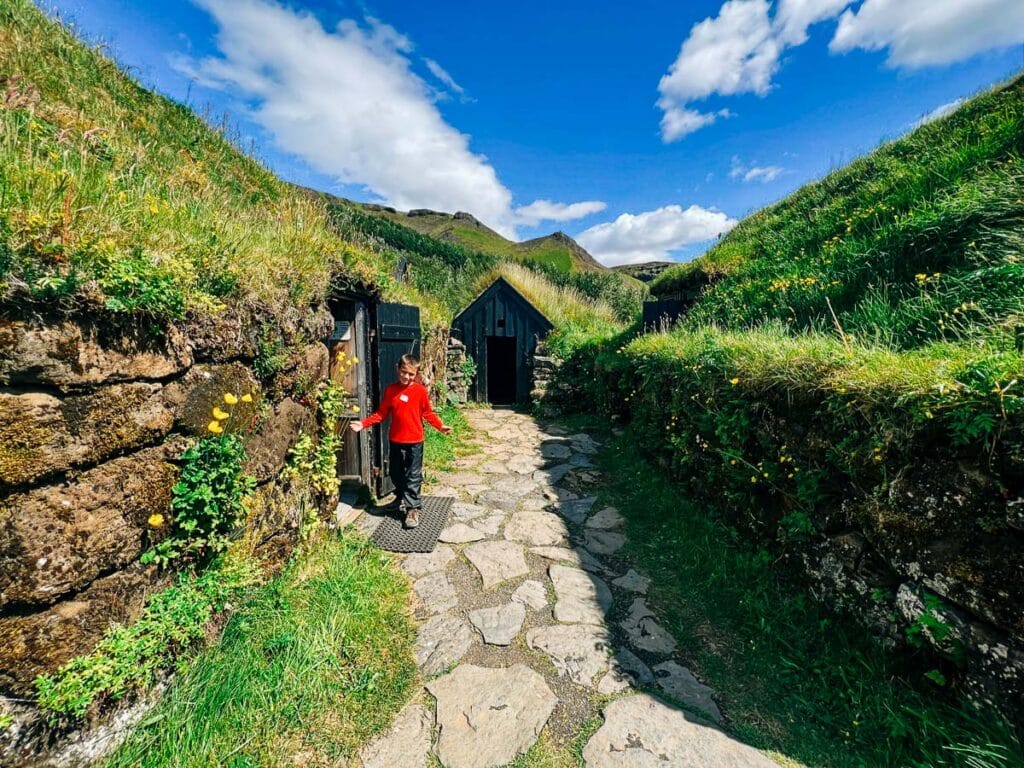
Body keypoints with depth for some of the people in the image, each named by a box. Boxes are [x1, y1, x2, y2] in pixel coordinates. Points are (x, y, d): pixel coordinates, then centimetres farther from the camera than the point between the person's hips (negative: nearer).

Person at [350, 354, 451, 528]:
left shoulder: (420, 391, -7)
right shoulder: (390, 390, -1)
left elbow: (428, 413, 0)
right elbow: (381, 414, 1)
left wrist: (440, 426, -11)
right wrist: (363, 424, -8)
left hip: (414, 441, -3)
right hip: (395, 440, 3)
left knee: (413, 476, 4)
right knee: (395, 473, 18)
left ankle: (412, 508, 15)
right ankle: (401, 497, 41)